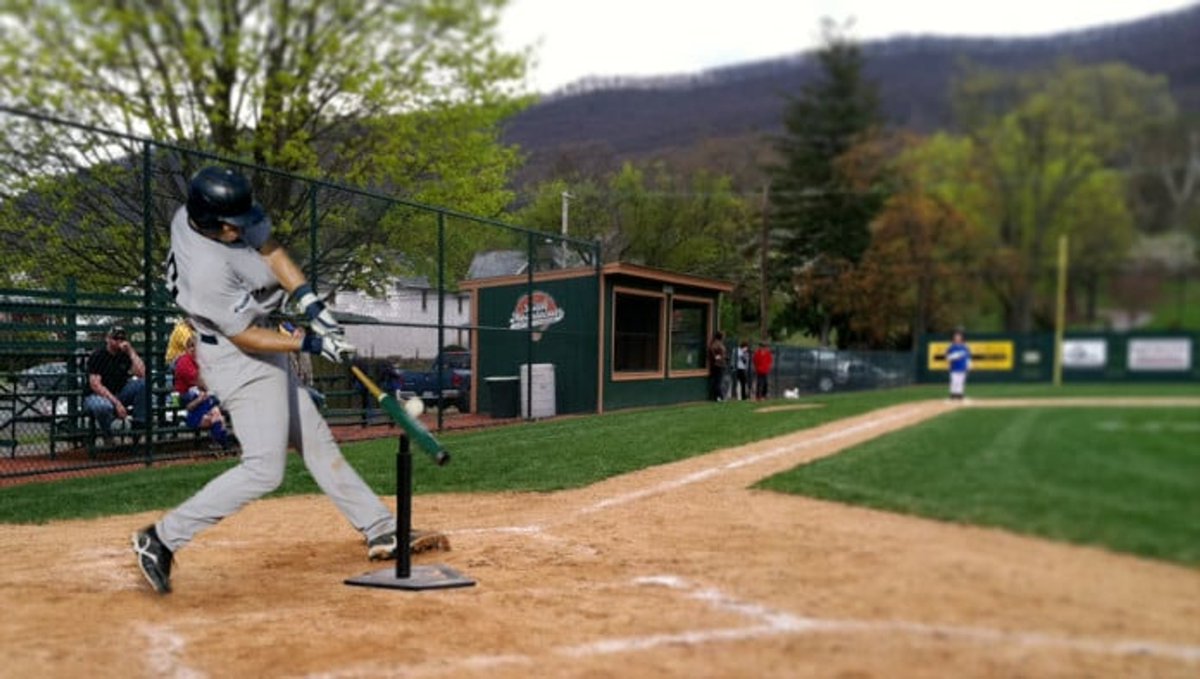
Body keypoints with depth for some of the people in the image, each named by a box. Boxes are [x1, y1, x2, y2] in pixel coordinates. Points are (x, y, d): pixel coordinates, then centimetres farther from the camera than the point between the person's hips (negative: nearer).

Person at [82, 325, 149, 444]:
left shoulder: (126, 355, 2)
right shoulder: (97, 356, -9)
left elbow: (142, 374, -15)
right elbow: (95, 385, -18)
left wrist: (131, 352, -17)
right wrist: (116, 403, -27)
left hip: (118, 394, 4)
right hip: (96, 396, -4)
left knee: (143, 383, -20)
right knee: (103, 406, -41)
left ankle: (139, 422, -16)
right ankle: (108, 435, -10)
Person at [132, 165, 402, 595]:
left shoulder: (196, 213, -6)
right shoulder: (208, 269, -31)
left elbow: (268, 248, -1)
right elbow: (246, 337, -23)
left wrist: (311, 304, -11)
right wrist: (311, 345, -22)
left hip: (262, 363, 10)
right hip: (240, 362, -10)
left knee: (316, 442, 12)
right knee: (264, 469, -14)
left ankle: (381, 531, 21)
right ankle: (161, 538, -4)